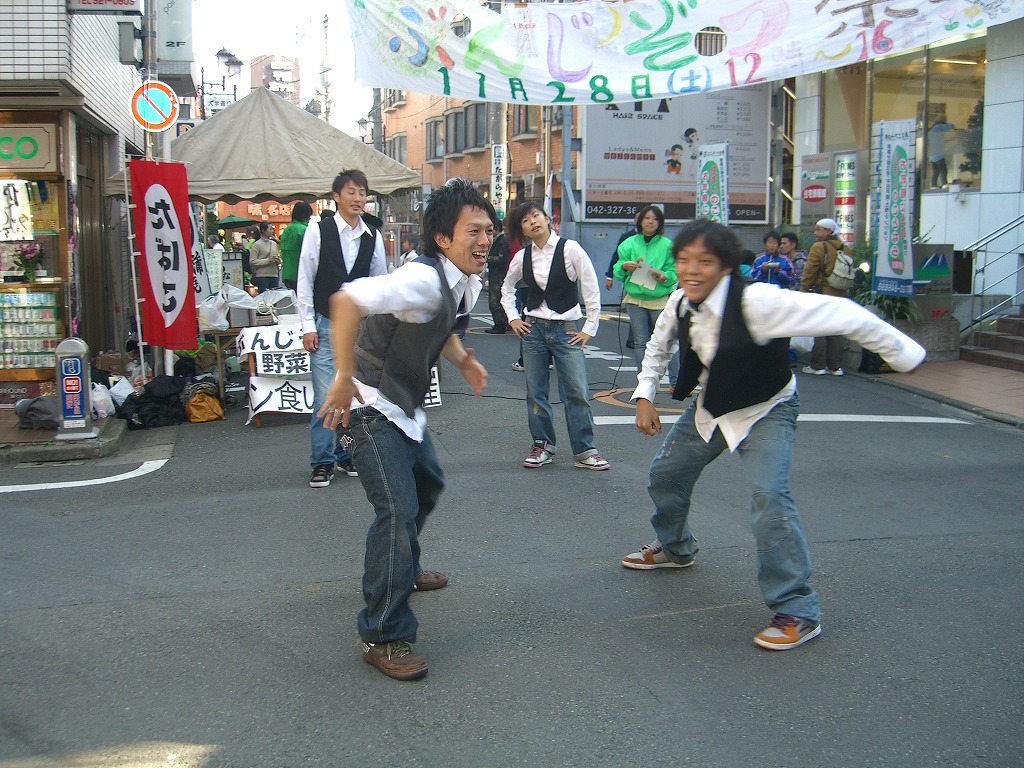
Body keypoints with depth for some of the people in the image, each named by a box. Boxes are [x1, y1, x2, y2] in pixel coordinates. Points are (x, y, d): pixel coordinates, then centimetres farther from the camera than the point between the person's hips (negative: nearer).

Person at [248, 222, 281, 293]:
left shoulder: (274, 244, 14)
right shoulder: (257, 245, -4)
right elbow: (252, 262, -10)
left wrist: (278, 260, 0)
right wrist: (268, 260, -16)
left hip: (274, 275, 6)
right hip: (262, 276, -6)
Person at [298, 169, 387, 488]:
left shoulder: (373, 236, 5)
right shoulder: (318, 231, -4)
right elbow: (305, 281, -2)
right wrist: (308, 326, -5)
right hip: (326, 326, -3)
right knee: (325, 398, -6)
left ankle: (346, 455, 21)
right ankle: (322, 462, 6)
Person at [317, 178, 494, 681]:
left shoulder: (468, 285, 2)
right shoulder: (424, 279, -28)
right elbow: (347, 300, -42)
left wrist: (463, 361, 6)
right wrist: (345, 380, -38)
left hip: (405, 407, 10)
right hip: (369, 407, -10)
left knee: (427, 486, 27)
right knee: (398, 510, -15)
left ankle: (402, 570, 52)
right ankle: (383, 636, -5)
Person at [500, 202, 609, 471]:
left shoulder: (570, 249, -8)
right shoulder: (522, 257, 3)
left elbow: (592, 290, -6)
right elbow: (507, 288, 23)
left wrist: (589, 329, -5)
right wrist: (512, 318, 11)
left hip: (567, 329, -3)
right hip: (534, 328, 4)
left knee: (576, 392, -5)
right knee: (535, 391, 6)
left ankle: (584, 451, 3)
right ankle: (542, 444, 20)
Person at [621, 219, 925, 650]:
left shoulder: (755, 303, -37)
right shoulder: (680, 303, -15)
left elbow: (840, 314, -35)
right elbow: (659, 346, 8)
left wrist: (902, 353, -27)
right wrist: (644, 396, 0)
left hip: (766, 411, -7)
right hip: (710, 406, 7)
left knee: (769, 498, -26)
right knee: (665, 473, 16)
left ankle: (797, 611, -12)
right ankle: (674, 547, 48)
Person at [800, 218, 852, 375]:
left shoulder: (818, 247, -11)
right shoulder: (844, 249, 8)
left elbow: (809, 271, -11)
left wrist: (803, 288, -3)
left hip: (821, 293, -6)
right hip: (840, 295, 6)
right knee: (836, 330, 11)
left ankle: (818, 366, 1)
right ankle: (836, 366, 12)